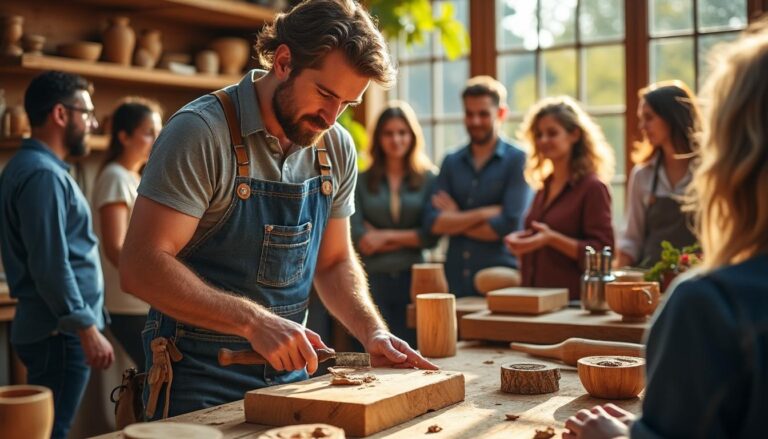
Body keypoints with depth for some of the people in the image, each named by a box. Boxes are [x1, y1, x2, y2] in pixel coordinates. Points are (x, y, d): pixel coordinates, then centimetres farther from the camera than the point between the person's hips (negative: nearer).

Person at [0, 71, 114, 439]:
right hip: (60, 334, -10)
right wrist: (88, 331, -21)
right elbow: (52, 266, -22)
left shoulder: (30, 166, 17)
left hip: (50, 329, 10)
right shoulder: (44, 174, -16)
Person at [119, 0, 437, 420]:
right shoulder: (200, 131, -18)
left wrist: (373, 332, -7)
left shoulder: (336, 148, 0)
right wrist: (254, 321, -31)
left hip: (291, 370, 6)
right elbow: (141, 266, -23)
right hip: (200, 380, -5)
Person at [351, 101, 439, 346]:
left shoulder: (428, 179, 4)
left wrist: (386, 236, -6)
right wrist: (408, 239, -5)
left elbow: (431, 236, -4)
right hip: (373, 279, 0)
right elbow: (359, 238, -4)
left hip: (413, 277, 0)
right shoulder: (362, 181, 4)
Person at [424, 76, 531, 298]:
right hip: (455, 281, 3)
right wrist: (482, 214, -12)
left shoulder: (517, 160, -2)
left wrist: (455, 221, -2)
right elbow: (433, 222, 0)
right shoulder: (451, 162, 10)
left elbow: (509, 225, -12)